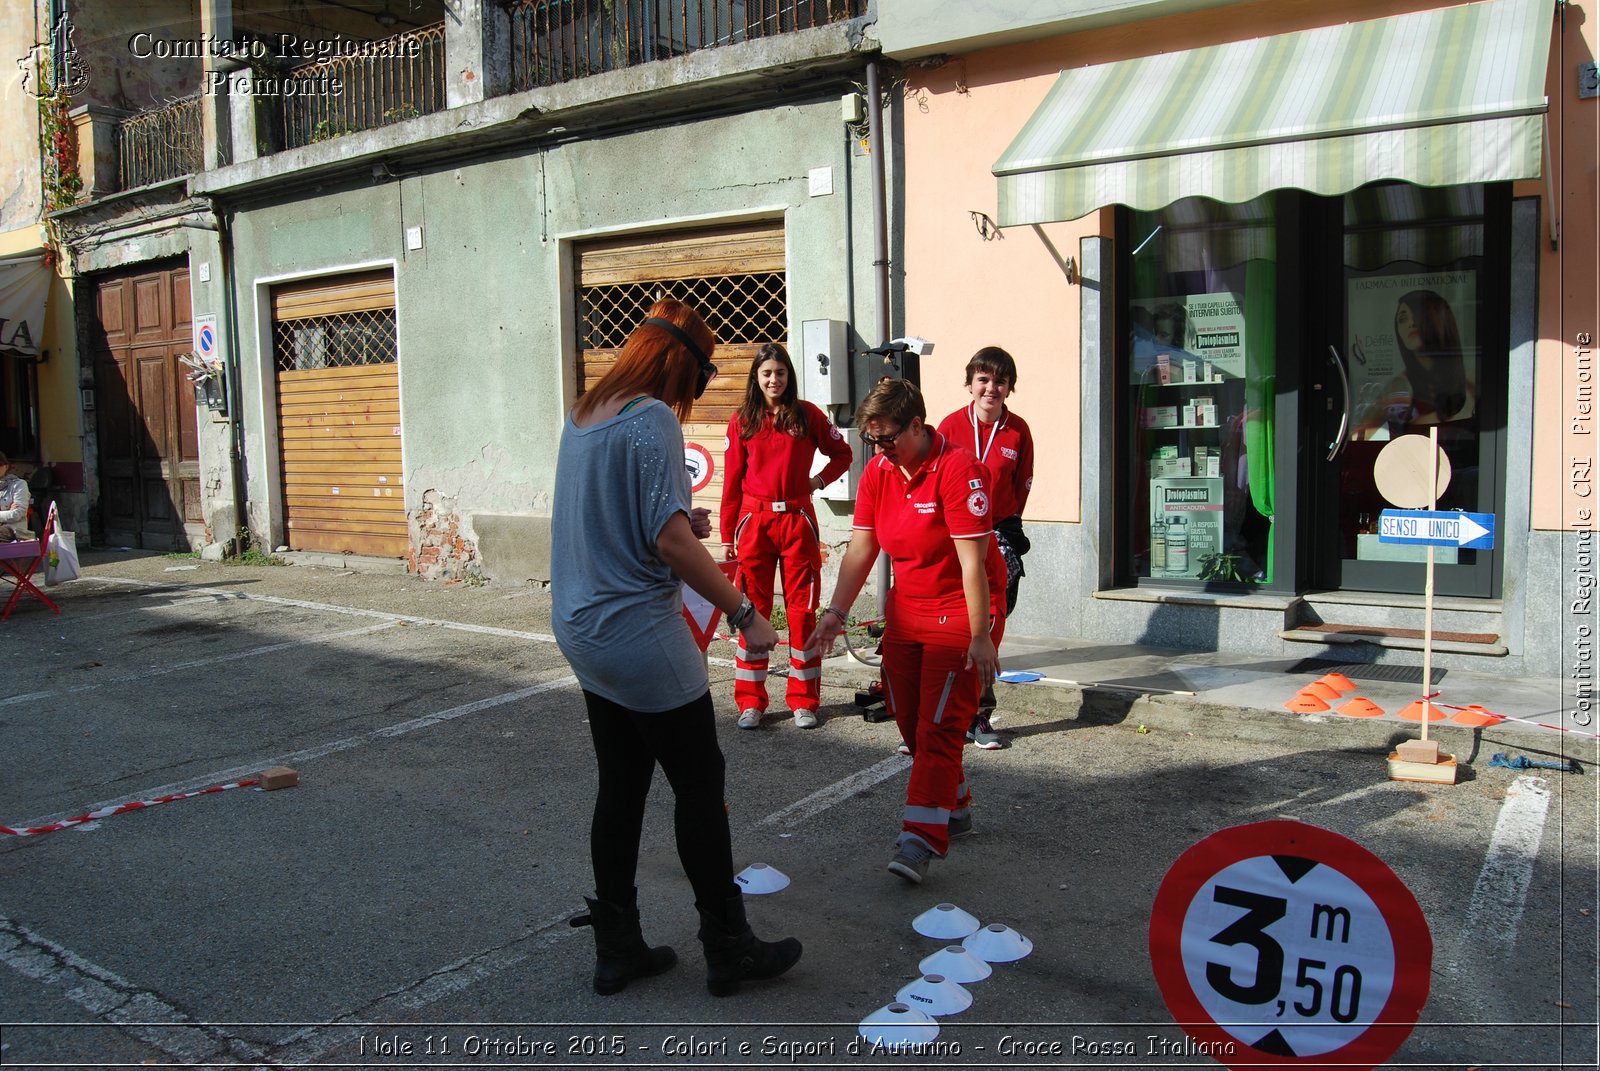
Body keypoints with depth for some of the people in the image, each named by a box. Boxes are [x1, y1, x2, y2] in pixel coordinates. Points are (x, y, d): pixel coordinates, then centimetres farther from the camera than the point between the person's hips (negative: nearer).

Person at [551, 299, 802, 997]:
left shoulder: (582, 415, 11)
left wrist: (682, 522, 16)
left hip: (583, 630, 9)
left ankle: (616, 948, 24)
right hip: (640, 635, -9)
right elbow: (670, 541, -20)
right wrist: (745, 614, -15)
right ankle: (728, 950, 16)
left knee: (620, 788, 16)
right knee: (699, 786, 4)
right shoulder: (653, 418, -15)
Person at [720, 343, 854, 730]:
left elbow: (842, 454, 14)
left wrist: (819, 481, -3)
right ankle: (750, 701, 12)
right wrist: (727, 536, 4)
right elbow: (732, 480, 5)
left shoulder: (807, 414, 3)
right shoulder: (742, 420, 5)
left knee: (802, 609, 3)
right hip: (754, 521, 1)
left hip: (797, 520, 0)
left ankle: (803, 701, 12)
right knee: (753, 609, 3)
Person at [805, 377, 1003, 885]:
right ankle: (955, 807, 32)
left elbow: (972, 560, -23)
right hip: (905, 610, 7)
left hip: (958, 613, -7)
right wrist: (836, 611, -9)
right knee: (909, 722, 13)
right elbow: (861, 546, 0)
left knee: (938, 726, -10)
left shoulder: (958, 469, -22)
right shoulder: (878, 471, 0)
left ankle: (920, 838, -7)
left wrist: (981, 637, -22)